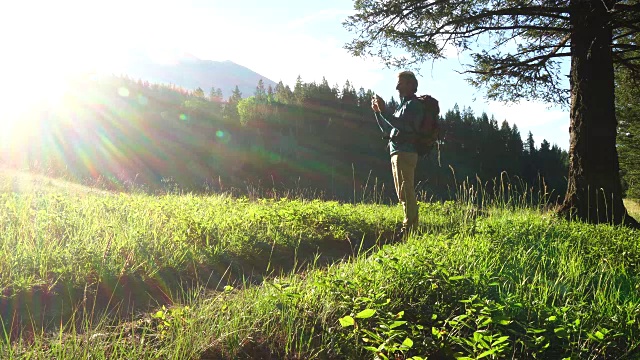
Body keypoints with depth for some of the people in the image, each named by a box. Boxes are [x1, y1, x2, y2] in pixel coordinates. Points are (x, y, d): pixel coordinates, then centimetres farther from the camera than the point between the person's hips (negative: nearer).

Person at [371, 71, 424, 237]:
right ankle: (410, 226, 17)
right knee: (403, 193, 12)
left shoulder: (413, 104, -5)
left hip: (405, 153, -10)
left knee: (406, 192, -12)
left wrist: (383, 110, -21)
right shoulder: (404, 105, 25)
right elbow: (387, 130, 25)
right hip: (398, 153, 10)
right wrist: (377, 112, 15)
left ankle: (409, 229, -13)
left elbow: (400, 125, -22)